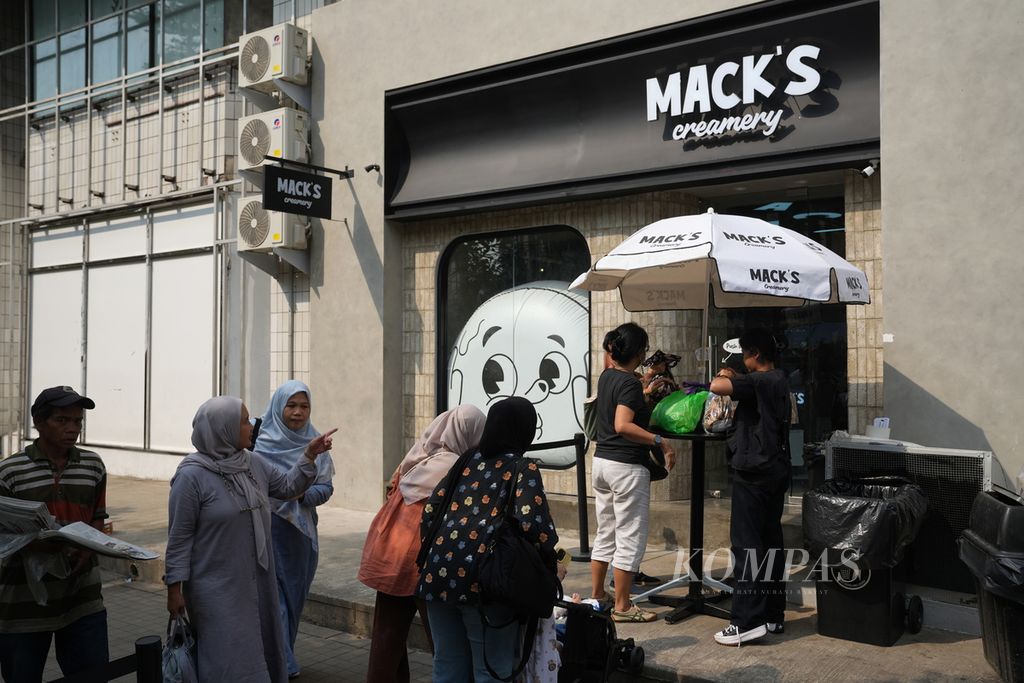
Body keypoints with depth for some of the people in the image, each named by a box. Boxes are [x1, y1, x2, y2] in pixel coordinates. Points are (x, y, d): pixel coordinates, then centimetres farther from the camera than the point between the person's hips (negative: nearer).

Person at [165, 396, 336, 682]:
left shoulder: (254, 465, 4)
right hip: (217, 591, -7)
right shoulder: (191, 476, -16)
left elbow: (287, 486, 18)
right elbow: (179, 537, -13)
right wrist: (175, 588, -12)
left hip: (257, 584, 7)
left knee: (260, 653, 15)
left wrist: (309, 456, 6)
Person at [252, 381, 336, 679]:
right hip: (267, 527, -4)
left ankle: (284, 655, 30)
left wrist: (303, 494, -19)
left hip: (301, 529, 4)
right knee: (274, 596, -5)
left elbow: (325, 487, 1)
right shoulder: (260, 440, -7)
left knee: (294, 595, 13)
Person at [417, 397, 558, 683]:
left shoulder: (467, 460, 14)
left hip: (438, 573, 6)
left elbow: (431, 508, 12)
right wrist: (551, 554, 1)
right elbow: (530, 521, -17)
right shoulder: (523, 469, -2)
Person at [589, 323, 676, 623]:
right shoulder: (630, 383, -17)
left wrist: (646, 392, 41)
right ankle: (622, 606, 7)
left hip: (602, 462, 9)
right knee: (630, 538, 1)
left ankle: (596, 595, 24)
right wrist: (660, 441, -27)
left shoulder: (606, 376, 9)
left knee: (605, 533, 17)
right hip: (626, 467, -9)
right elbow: (622, 426, -29)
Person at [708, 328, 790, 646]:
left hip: (754, 472, -10)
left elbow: (716, 386, -26)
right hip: (775, 470, 10)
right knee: (770, 542, 13)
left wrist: (725, 377, -5)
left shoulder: (760, 381, -16)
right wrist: (737, 378, 21)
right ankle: (772, 614, 19)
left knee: (747, 544, -8)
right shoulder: (779, 381, 14)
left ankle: (747, 622, -9)